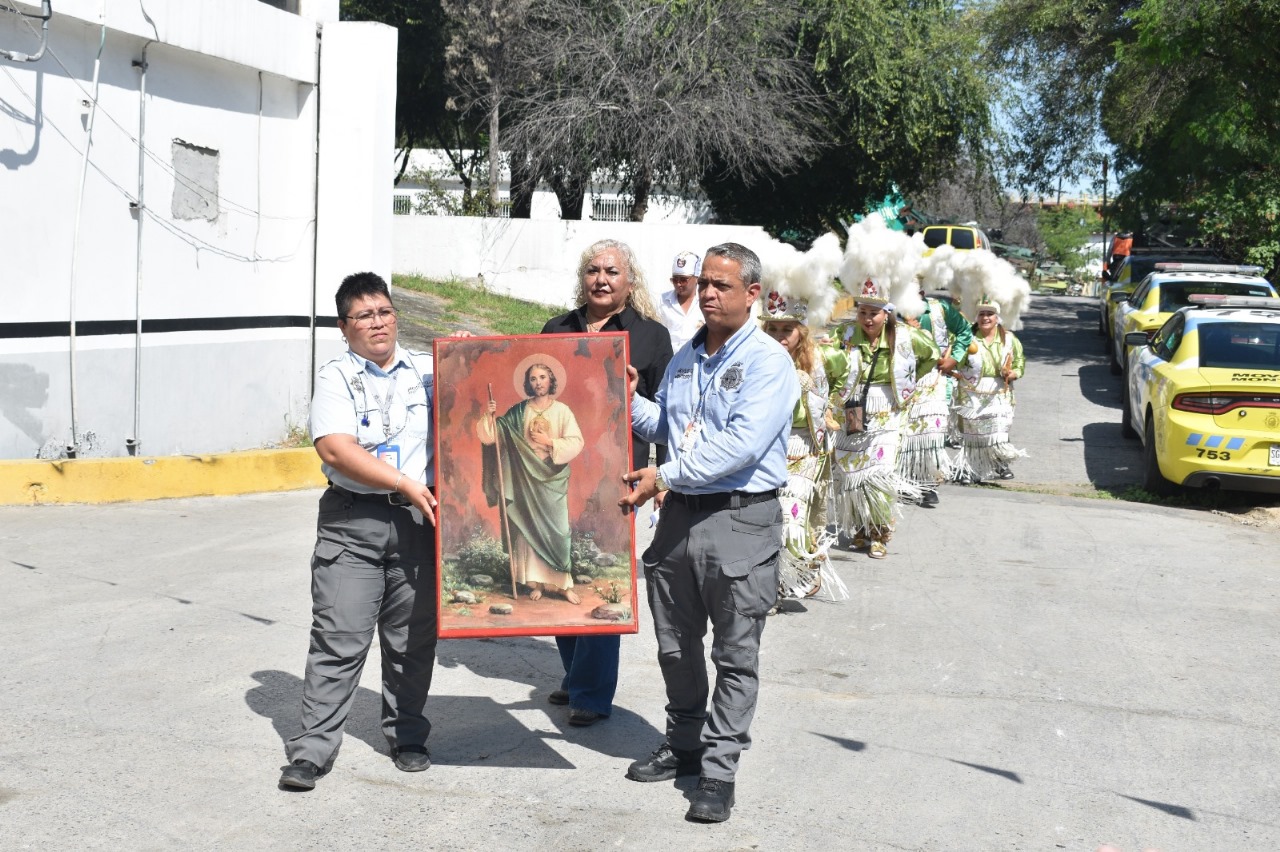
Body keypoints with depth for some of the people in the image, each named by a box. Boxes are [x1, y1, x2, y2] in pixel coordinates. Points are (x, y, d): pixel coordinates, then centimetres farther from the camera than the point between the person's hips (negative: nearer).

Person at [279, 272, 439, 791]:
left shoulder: (428, 372, 12)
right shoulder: (336, 377, 3)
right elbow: (335, 449, -11)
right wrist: (404, 485, -15)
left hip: (417, 518, 3)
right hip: (352, 520, -3)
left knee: (413, 637, 9)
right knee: (338, 639, -6)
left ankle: (407, 737, 25)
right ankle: (312, 749, 1)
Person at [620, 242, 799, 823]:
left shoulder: (768, 362, -11)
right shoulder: (685, 358, 14)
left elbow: (741, 443, -22)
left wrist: (664, 477, -23)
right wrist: (627, 401, 4)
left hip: (741, 520, -7)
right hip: (680, 514, 7)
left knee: (735, 654, 1)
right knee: (675, 643, 15)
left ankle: (719, 767, 8)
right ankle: (684, 744, 31)